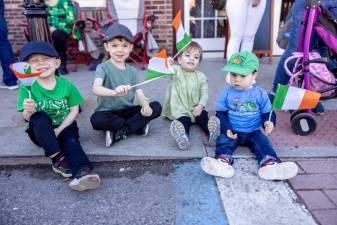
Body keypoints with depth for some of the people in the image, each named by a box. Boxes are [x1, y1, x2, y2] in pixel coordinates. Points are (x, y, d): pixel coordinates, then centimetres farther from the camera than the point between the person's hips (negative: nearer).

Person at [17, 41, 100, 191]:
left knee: (71, 141, -28)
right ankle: (57, 159, -25)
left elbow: (74, 110, -6)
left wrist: (59, 130, -16)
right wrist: (29, 111, -37)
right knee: (40, 117, -30)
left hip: (64, 126, 1)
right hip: (41, 131, 0)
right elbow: (27, 118, -12)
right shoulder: (26, 87, -11)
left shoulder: (66, 84, -9)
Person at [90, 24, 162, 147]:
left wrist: (145, 105, -26)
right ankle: (137, 126, -16)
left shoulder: (132, 70, 7)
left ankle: (118, 133, -19)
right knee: (96, 119, -36)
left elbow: (139, 92, -1)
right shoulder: (103, 67, -8)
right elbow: (95, 88, -28)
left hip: (128, 110, 4)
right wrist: (114, 92, -50)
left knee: (156, 107, -14)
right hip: (108, 112, -4)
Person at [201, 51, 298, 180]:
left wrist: (269, 123, -19)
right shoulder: (227, 93, 0)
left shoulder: (261, 94, 0)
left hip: (253, 132, 1)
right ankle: (223, 161, -51)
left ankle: (269, 164, -46)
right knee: (223, 140, -26)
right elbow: (221, 113, 1)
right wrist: (226, 129, -15)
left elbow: (267, 113, 5)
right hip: (232, 132, 0)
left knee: (263, 142, -24)